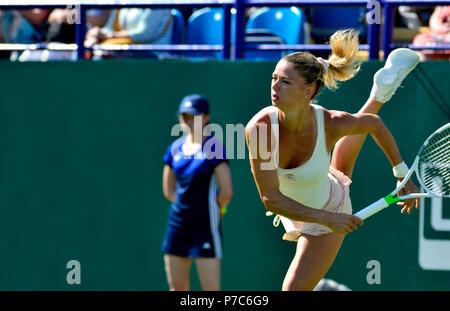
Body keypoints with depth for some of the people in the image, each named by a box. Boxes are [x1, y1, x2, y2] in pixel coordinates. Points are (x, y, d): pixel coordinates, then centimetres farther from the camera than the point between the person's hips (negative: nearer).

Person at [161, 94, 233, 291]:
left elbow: (226, 192, -12)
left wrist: (213, 212, 3)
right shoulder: (176, 148, 9)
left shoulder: (213, 148, -9)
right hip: (178, 222, 6)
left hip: (204, 224, -6)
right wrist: (186, 206, 9)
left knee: (211, 289, -9)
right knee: (177, 288, 8)